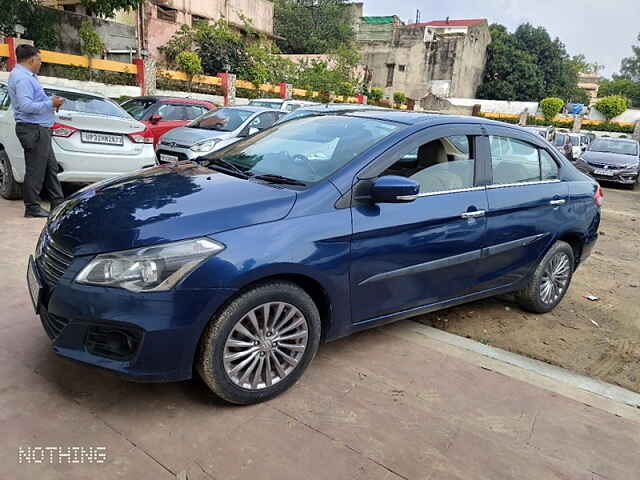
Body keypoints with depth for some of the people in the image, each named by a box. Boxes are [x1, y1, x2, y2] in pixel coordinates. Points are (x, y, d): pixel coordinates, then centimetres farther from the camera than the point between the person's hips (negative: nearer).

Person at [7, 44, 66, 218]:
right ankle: (32, 207, 3)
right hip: (33, 129, -11)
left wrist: (50, 102, 11)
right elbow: (26, 106, -24)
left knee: (50, 167, 13)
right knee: (35, 170, -5)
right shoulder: (22, 78, -15)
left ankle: (58, 203, 19)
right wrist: (50, 103, -16)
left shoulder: (27, 76, 18)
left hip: (40, 129, 11)